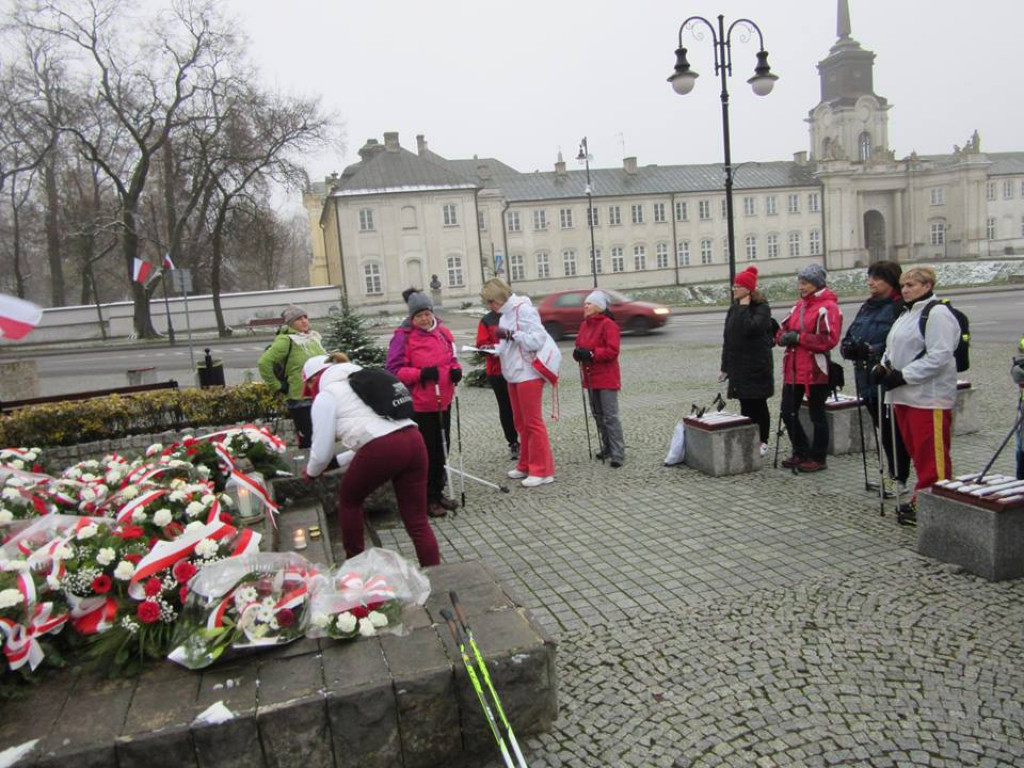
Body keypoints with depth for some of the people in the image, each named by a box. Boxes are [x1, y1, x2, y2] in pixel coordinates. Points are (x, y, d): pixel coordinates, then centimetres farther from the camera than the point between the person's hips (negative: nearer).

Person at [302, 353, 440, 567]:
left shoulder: (325, 396, 9)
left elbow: (322, 449, 10)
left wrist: (311, 472, 31)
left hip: (381, 449, -6)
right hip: (413, 439, 6)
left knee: (348, 500, 23)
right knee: (417, 521, 10)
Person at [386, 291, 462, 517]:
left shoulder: (443, 333, 7)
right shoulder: (403, 337, -11)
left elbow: (451, 359, 19)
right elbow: (394, 370, -12)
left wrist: (456, 370, -3)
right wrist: (421, 374, -24)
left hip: (443, 402, 6)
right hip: (419, 405, -6)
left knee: (442, 449, 15)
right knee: (425, 451, -1)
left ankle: (438, 492, 30)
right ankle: (427, 499, 13)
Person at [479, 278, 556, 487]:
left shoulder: (524, 309, -14)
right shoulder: (506, 313, 12)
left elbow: (538, 339, -21)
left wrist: (511, 334, -25)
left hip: (528, 374, -9)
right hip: (513, 376, 9)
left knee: (533, 423, -4)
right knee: (521, 423, 14)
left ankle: (542, 471, 3)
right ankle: (526, 466, 24)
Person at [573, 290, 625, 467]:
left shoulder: (608, 325, -12)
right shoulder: (585, 325, 13)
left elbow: (612, 351, -18)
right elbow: (579, 345, 17)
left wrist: (591, 354, -25)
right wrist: (578, 353, -7)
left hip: (606, 378, -8)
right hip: (590, 377, 8)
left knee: (610, 416, -7)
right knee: (598, 415, 14)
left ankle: (618, 453, -3)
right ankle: (607, 447, 26)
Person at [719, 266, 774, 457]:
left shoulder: (762, 308, -9)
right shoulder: (734, 308, 11)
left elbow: (750, 328, -29)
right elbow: (727, 338, 14)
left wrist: (744, 307, -18)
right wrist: (725, 366, 13)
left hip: (757, 366, -6)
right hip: (738, 366, 6)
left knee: (758, 405, 3)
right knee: (745, 405, 9)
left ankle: (763, 442, 14)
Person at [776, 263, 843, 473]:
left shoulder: (828, 307, -10)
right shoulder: (799, 305, 15)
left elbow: (829, 339, -21)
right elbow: (783, 329, 17)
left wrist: (799, 337, -19)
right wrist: (784, 336, -6)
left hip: (815, 371, -8)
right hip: (793, 370, 8)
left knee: (816, 415, 4)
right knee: (788, 412, 11)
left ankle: (818, 459, 17)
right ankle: (801, 453, 27)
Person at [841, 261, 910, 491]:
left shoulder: (900, 308, -12)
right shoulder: (866, 308, 14)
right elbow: (848, 338, 13)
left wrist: (872, 350, -26)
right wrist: (850, 347, -8)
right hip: (868, 380, 8)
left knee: (895, 432, 2)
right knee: (882, 429, 17)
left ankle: (899, 478, 15)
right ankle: (892, 474, 30)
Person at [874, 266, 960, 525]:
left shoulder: (937, 314, -10)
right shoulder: (906, 314, 20)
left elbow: (939, 357, -19)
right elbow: (893, 349, 26)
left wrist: (903, 376, -20)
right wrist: (882, 367, 6)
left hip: (929, 397, -9)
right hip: (904, 396, 9)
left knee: (931, 454, -4)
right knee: (917, 452, 14)